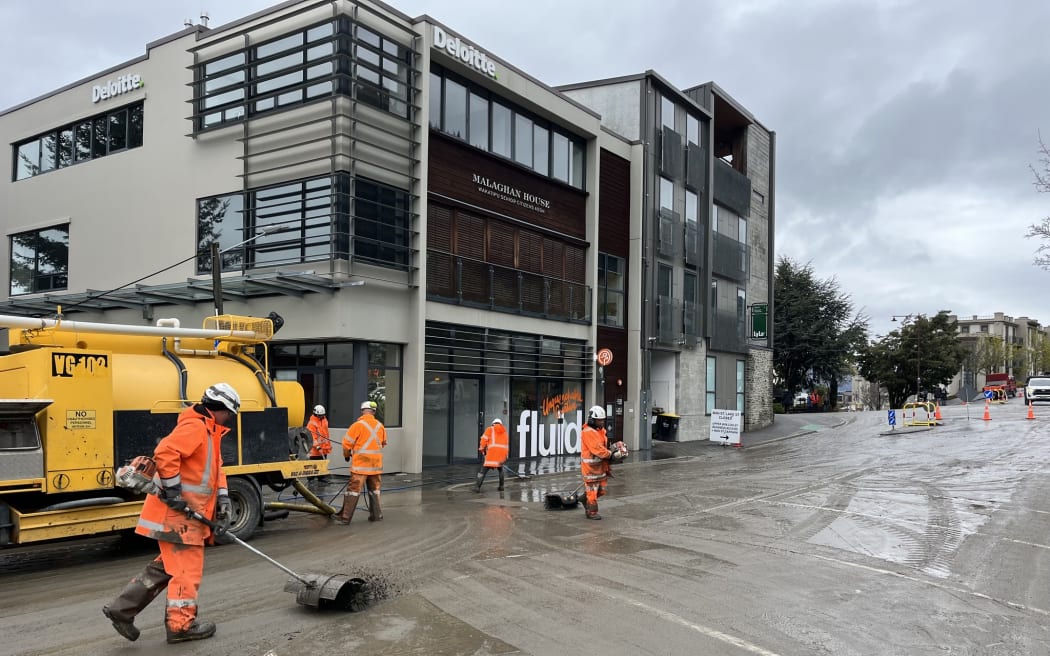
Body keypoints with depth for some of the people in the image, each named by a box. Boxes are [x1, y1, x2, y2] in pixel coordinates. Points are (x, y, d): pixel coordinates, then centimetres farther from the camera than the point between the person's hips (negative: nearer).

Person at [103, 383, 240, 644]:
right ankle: (182, 625, 10)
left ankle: (122, 608, 20)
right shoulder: (195, 427, -16)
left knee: (169, 565, 17)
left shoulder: (209, 432, 18)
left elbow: (215, 469, 20)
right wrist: (174, 491, -23)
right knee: (187, 568, -1)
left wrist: (222, 499, 7)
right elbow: (165, 452, -28)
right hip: (177, 512, -10)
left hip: (186, 512, 10)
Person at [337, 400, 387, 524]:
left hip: (360, 463, -4)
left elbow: (347, 442, -5)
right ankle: (376, 514, 19)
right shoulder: (380, 426, 5)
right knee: (374, 489, 16)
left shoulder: (358, 425, -10)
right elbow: (383, 443, 17)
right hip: (376, 463, 5)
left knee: (354, 489, -3)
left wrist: (346, 455, 13)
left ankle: (345, 516, -3)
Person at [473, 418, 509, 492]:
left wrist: (482, 449, 12)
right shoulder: (504, 432, 24)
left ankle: (477, 486, -14)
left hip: (492, 452, -3)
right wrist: (506, 456, 17)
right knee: (500, 468, 26)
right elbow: (507, 444, 17)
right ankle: (501, 486, 21)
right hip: (502, 452, 3)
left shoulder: (490, 429, 14)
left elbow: (484, 439, 0)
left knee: (484, 469, -3)